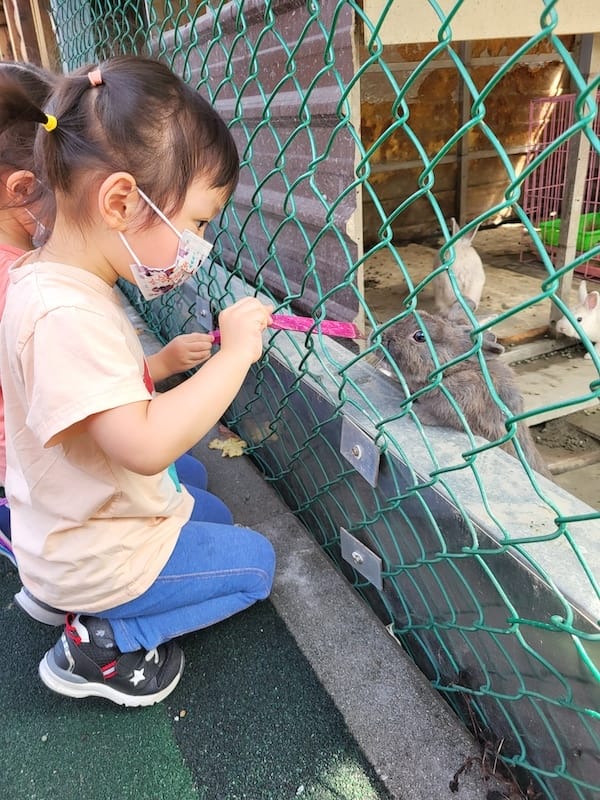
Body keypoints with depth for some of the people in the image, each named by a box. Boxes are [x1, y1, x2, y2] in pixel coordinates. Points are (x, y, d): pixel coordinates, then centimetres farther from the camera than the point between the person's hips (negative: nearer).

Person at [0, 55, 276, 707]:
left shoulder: (70, 284, -3)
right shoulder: (65, 313, -34)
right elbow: (145, 445, -40)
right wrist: (233, 354, -32)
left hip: (81, 515, 9)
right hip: (96, 553, -9)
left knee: (213, 519, 30)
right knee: (253, 562, 5)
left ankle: (64, 591, 19)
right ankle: (103, 641, 4)